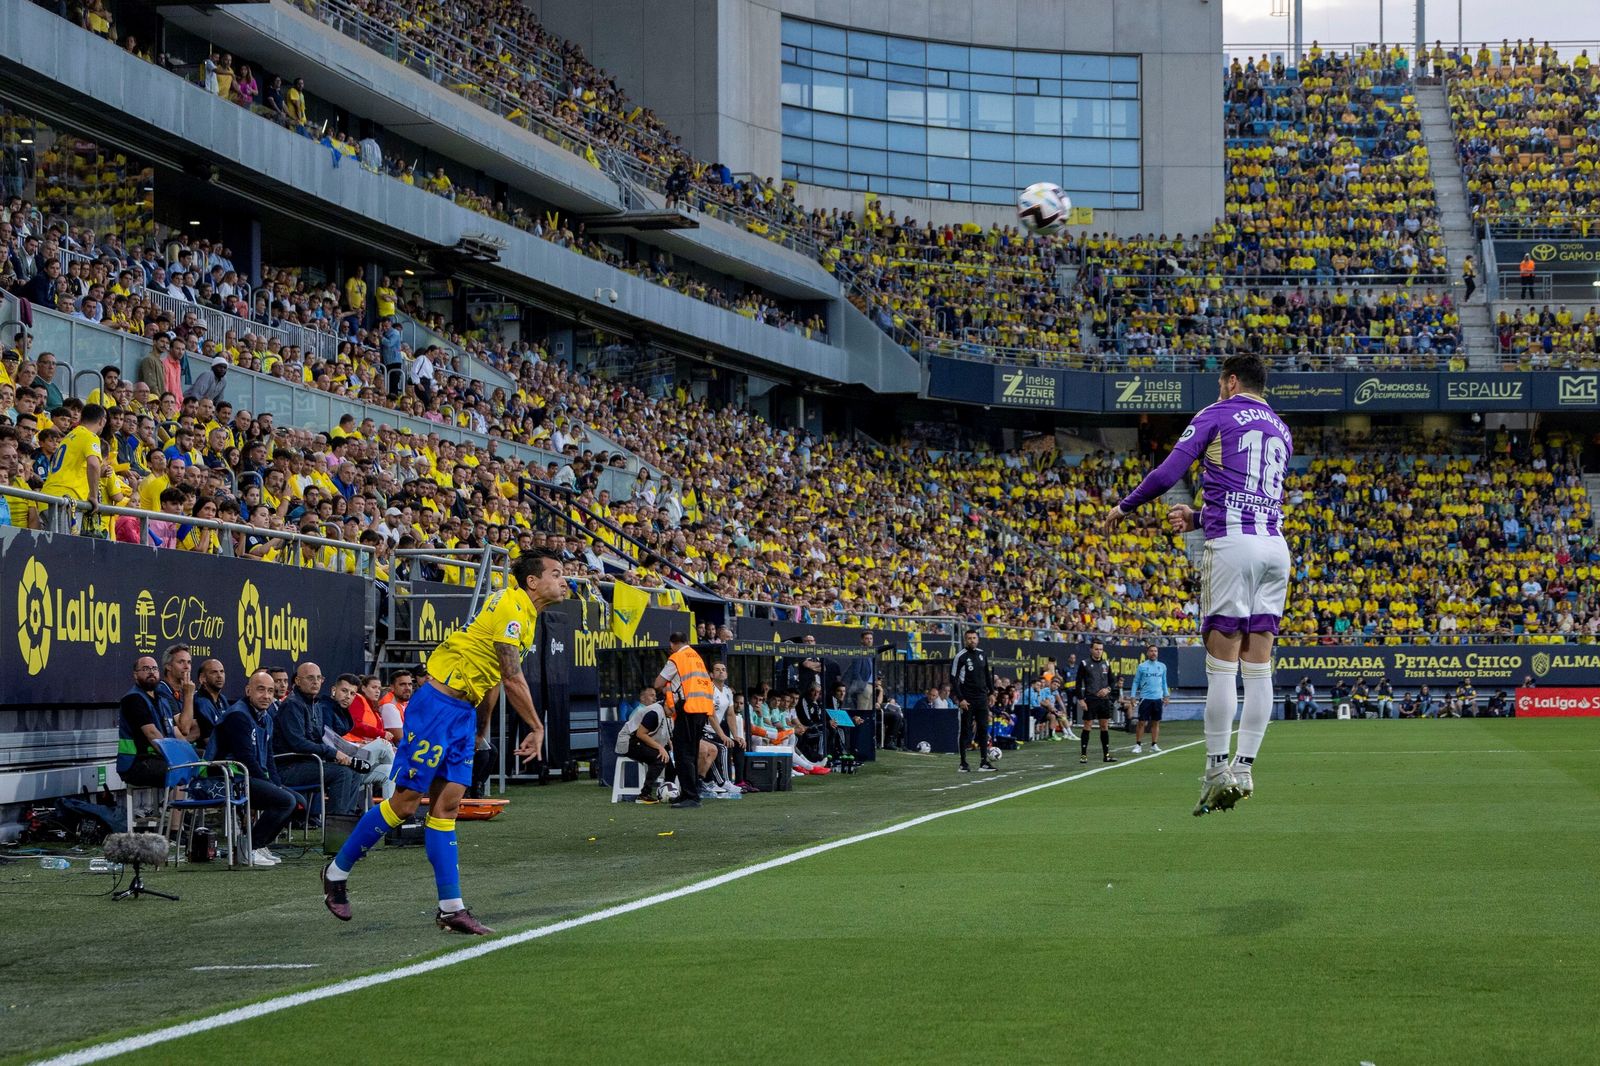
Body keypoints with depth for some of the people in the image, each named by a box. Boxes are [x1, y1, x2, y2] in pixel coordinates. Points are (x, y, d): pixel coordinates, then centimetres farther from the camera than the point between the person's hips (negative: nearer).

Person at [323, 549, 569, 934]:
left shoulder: (524, 611, 14)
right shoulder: (511, 607, -16)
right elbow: (512, 679, -18)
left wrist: (481, 727, 19)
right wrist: (537, 728, -9)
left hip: (464, 711, 9)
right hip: (438, 707, -9)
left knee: (447, 804, 5)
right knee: (406, 800, -5)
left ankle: (451, 908, 2)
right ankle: (337, 871, 10)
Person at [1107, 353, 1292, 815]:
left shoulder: (1216, 415, 4)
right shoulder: (1282, 431, 23)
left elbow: (1167, 473, -2)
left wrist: (1124, 506, 13)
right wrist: (1197, 519, 26)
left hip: (1232, 545, -6)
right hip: (1275, 544, 6)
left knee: (1222, 664, -5)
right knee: (1259, 667, 4)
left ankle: (1217, 770, -7)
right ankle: (1244, 768, 3)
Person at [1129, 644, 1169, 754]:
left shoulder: (1162, 666, 9)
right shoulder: (1141, 667, 0)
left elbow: (1164, 682, 17)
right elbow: (1136, 682, 4)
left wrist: (1166, 695, 11)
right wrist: (1133, 696, -3)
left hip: (1158, 698, 3)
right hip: (1145, 698, -3)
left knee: (1156, 722, 5)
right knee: (1141, 722, -4)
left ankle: (1154, 744, 12)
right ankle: (1137, 745, 2)